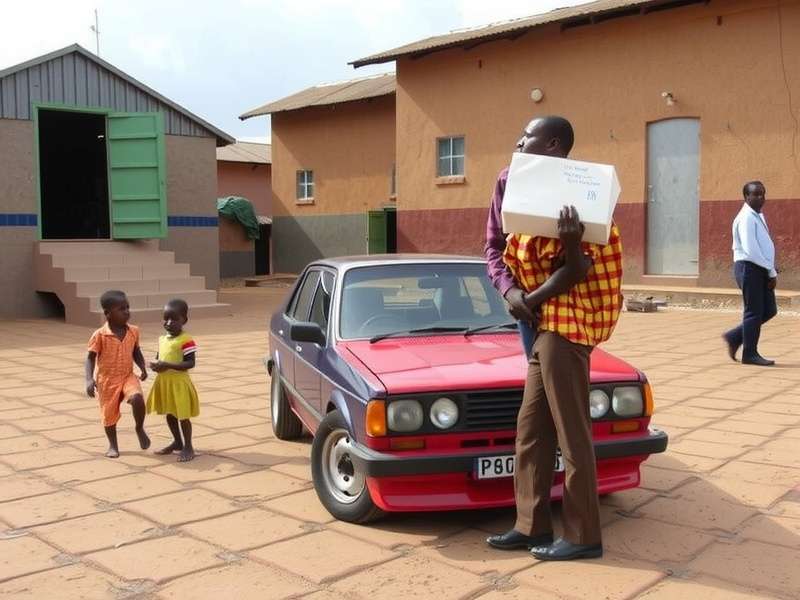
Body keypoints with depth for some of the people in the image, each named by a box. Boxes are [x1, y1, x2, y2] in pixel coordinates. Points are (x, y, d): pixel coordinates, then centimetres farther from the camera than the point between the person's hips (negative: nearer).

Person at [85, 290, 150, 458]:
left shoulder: (133, 331, -2)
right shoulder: (100, 335, -14)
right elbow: (90, 358, -9)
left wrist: (142, 368, -3)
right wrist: (89, 379, -21)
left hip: (128, 376, 2)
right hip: (107, 380, -2)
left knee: (137, 399, -25)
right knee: (109, 414, 8)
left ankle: (140, 428, 2)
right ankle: (113, 445, 31)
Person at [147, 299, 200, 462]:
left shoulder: (186, 340, -18)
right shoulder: (162, 339, 7)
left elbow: (190, 363, -22)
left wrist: (167, 365, -29)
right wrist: (155, 364, -6)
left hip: (179, 382, -8)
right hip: (163, 382, 8)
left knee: (182, 416, 2)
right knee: (169, 414, 18)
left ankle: (188, 447, 15)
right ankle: (177, 442, 34)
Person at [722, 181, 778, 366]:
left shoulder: (759, 217, 16)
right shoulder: (746, 218, -14)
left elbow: (766, 247, 17)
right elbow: (750, 250, -21)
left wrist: (771, 272, 4)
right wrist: (772, 271, -15)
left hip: (761, 270, 9)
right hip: (749, 268, -9)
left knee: (769, 310, 10)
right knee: (754, 312, -2)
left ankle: (735, 337, 20)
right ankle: (750, 354, 10)